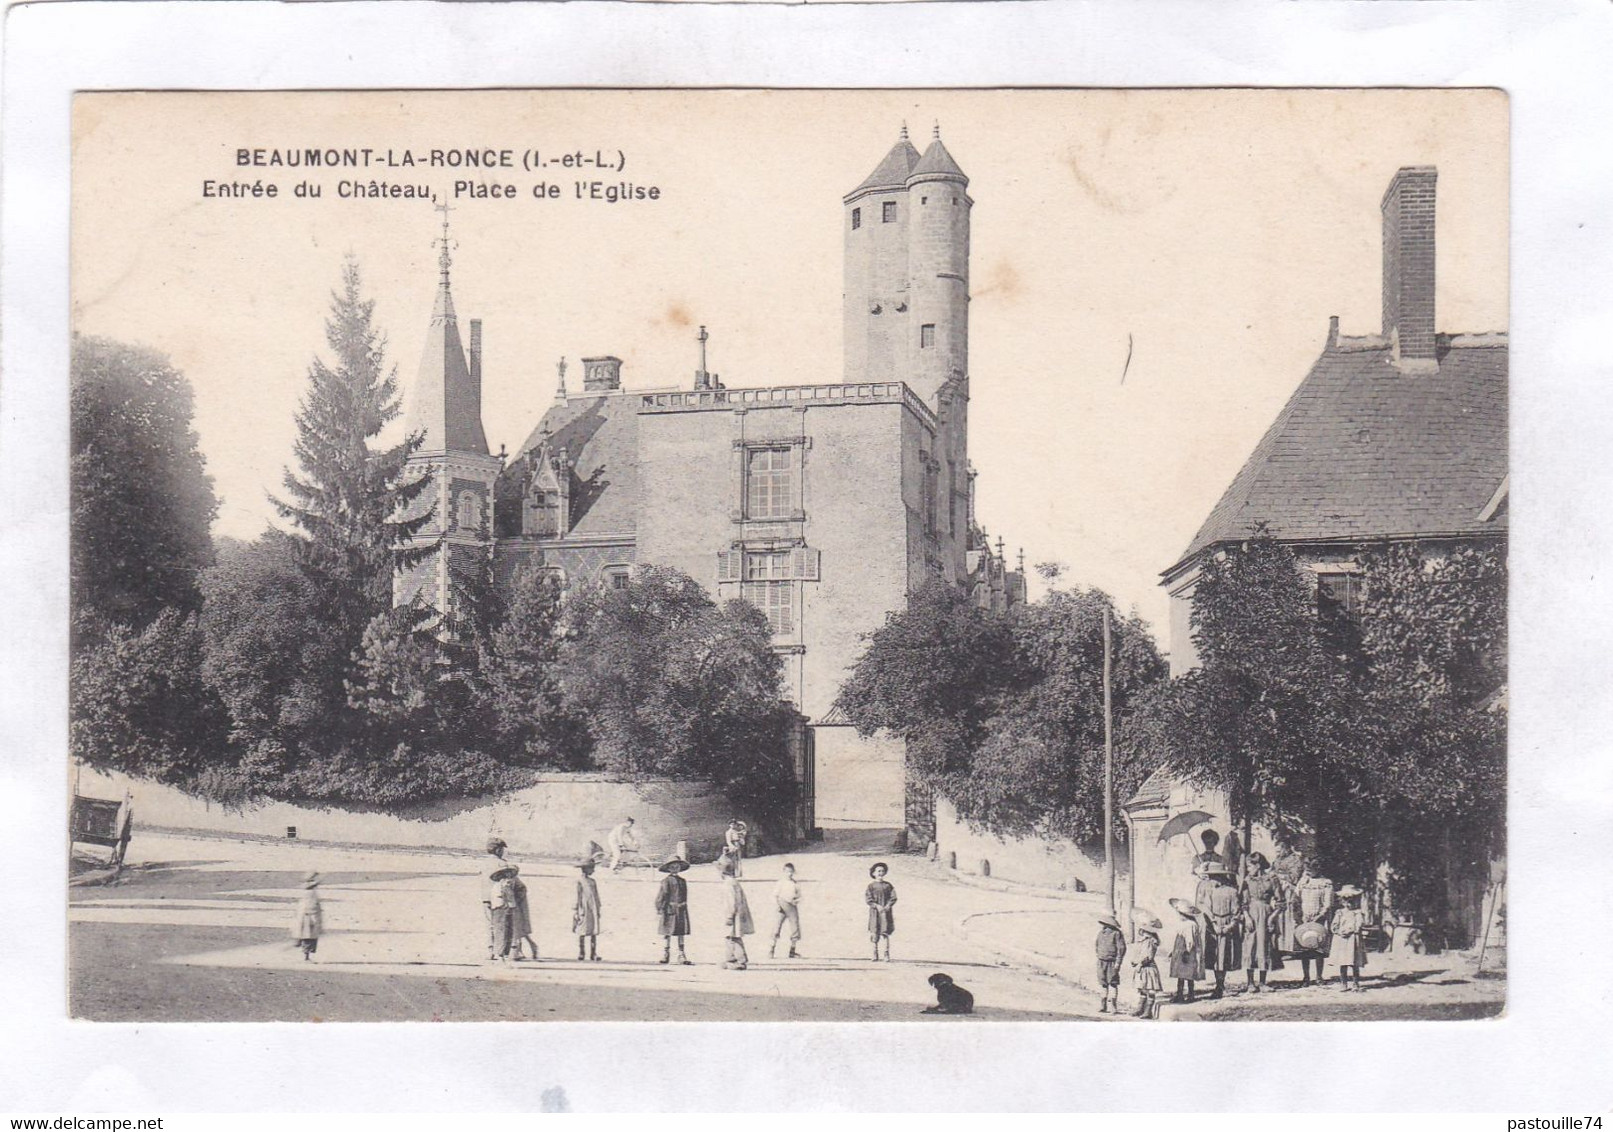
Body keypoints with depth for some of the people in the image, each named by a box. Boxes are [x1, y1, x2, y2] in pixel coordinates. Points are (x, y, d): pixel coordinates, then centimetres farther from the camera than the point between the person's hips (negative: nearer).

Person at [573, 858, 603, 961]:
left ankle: (593, 954, 1)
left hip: (593, 911, 5)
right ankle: (581, 954, 7)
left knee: (594, 932, -1)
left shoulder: (593, 881, 14)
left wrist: (598, 910, 14)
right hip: (583, 910, -5)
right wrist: (576, 912, -10)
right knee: (582, 933, 0)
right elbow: (576, 897, -6)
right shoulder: (579, 881, -4)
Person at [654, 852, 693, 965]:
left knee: (681, 933, 6)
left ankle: (681, 956, 10)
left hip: (681, 911, 5)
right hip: (669, 910, -5)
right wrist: (661, 911, -12)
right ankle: (665, 955, 9)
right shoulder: (666, 881, -6)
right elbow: (661, 897, -7)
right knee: (667, 933, 0)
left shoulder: (683, 881, 12)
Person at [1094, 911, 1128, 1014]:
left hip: (1112, 962, -6)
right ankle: (1103, 1006, 12)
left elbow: (1122, 948, -10)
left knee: (1113, 984, -6)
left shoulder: (1116, 933, -8)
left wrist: (1118, 962, -14)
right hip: (1101, 962, 6)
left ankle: (1115, 1007, -4)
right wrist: (1098, 957, 15)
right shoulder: (1101, 933, 12)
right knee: (1103, 983, 8)